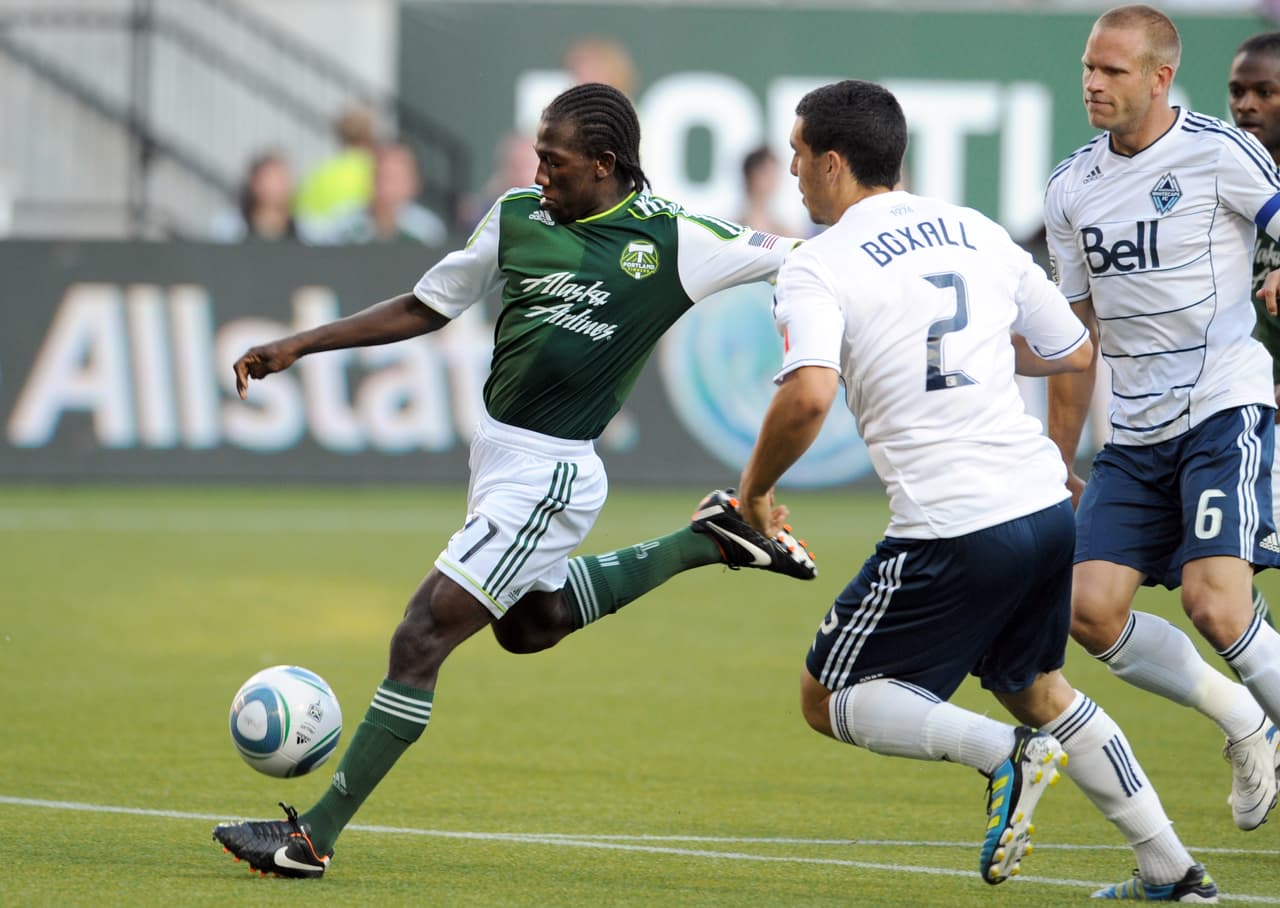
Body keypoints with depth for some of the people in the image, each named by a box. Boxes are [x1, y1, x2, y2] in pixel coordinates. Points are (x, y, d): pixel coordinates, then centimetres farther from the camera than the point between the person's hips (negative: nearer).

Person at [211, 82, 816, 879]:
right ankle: (703, 544, 38)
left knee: (422, 638, -10)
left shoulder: (676, 240, -12)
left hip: (547, 476, -8)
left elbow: (799, 260, 1)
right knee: (532, 623, 29)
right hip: (497, 451, 8)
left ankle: (315, 836, -5)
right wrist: (298, 346, 8)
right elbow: (426, 308, 12)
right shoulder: (518, 218, 3)